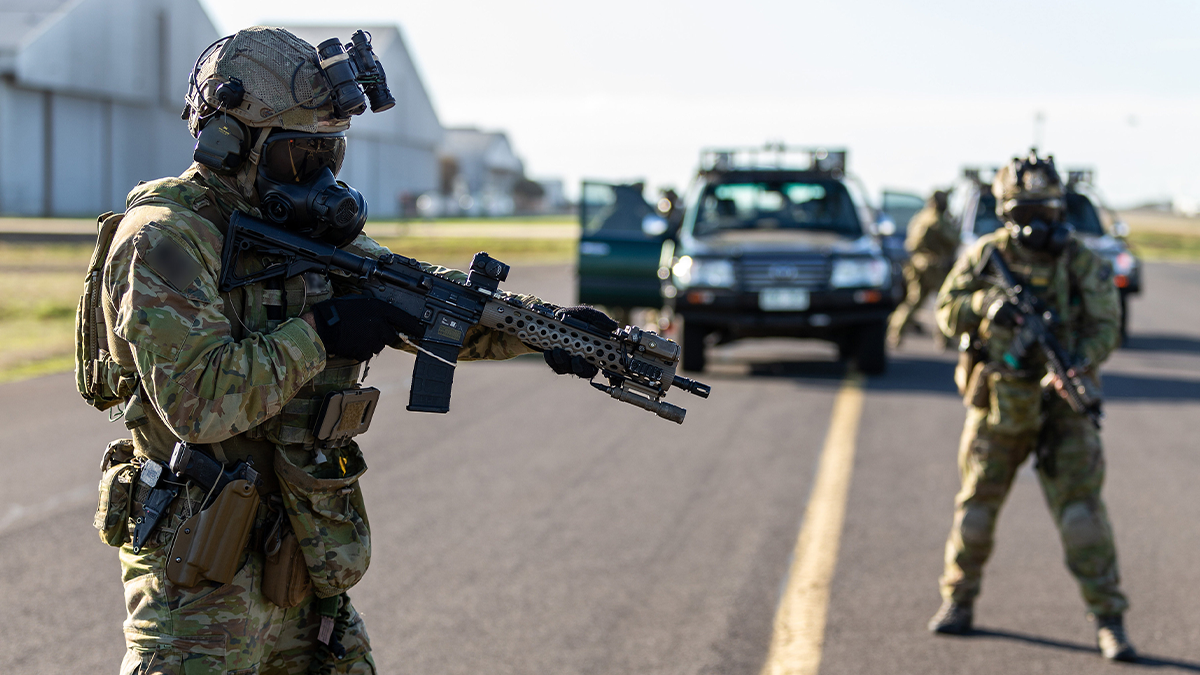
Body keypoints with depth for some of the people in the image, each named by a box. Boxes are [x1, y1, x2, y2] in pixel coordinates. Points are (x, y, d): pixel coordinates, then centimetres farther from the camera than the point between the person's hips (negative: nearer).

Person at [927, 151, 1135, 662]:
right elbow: (947, 313, 1)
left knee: (1081, 510, -9)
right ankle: (958, 603, 30)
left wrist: (1081, 361, -24)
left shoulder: (1079, 261, -3)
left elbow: (1104, 324, -4)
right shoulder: (985, 256, 0)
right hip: (997, 406, 1)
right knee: (976, 507, 10)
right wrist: (986, 302, -20)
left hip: (1062, 404, -1)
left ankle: (1109, 622, -4)